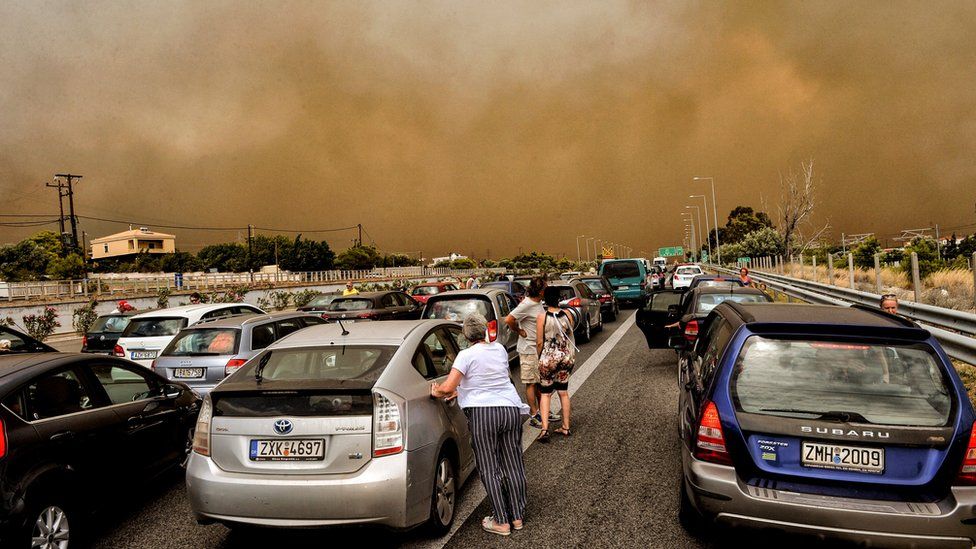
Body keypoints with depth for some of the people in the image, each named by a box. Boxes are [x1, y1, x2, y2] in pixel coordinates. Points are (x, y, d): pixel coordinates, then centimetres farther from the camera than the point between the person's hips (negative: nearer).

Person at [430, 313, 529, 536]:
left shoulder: (467, 355, -8)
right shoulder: (500, 349, 10)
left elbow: (448, 387, -16)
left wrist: (437, 393, 5)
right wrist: (462, 389, 20)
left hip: (482, 413, -5)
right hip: (511, 409, 5)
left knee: (489, 469, 5)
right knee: (513, 465, 13)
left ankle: (501, 521, 10)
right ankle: (517, 517, 23)